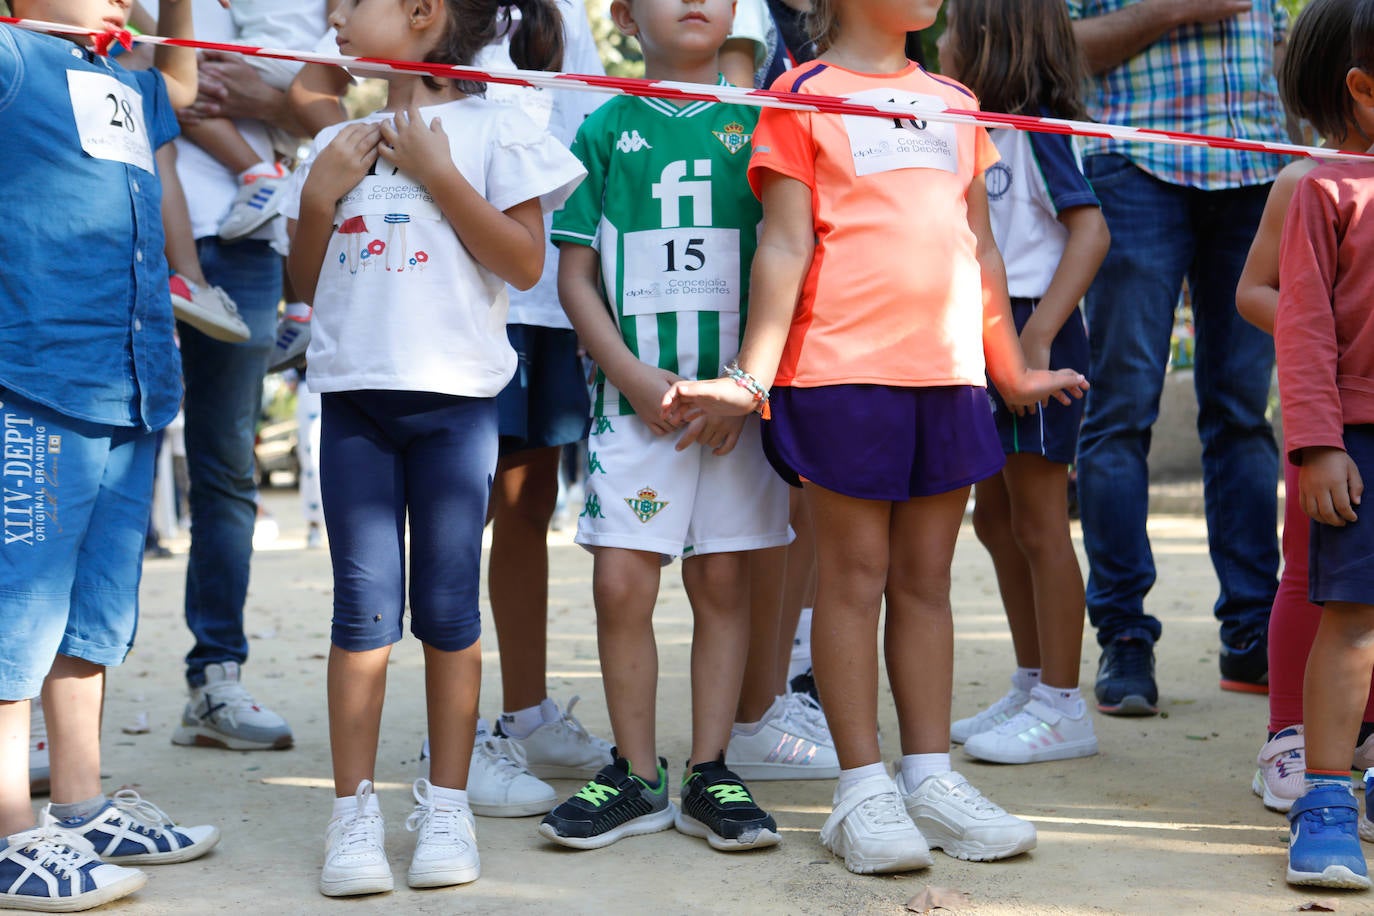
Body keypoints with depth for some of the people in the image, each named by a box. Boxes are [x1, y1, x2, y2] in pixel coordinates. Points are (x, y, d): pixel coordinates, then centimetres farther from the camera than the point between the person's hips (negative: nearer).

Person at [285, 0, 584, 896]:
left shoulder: (494, 128, 0)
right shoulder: (338, 142, 14)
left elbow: (524, 261, -8)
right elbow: (307, 283, 16)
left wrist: (437, 173, -11)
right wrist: (321, 193, 0)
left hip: (454, 397, -3)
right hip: (354, 392, 3)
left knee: (448, 607, 3)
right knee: (364, 606, 0)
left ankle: (447, 805, 12)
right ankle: (355, 808, 6)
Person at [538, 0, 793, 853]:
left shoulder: (757, 125, 7)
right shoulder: (605, 129, 7)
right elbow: (575, 275, 4)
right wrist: (637, 378, -8)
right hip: (635, 396, 0)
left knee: (723, 582, 4)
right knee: (620, 583, -4)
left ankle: (710, 775, 14)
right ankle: (636, 775, 10)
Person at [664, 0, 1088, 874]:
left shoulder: (954, 102, 18)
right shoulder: (803, 98, 1)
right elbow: (785, 247, -4)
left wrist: (1013, 369, 25)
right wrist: (753, 377, -9)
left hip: (949, 370, 5)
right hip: (843, 369, -5)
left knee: (927, 578, 9)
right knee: (855, 575, -1)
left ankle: (931, 776, 15)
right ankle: (863, 788, 6)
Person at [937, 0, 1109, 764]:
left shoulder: (1037, 130, -12)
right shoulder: (979, 135, 14)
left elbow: (1091, 230, -21)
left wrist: (1038, 336, -26)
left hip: (1035, 331, -9)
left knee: (1039, 523, -4)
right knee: (996, 516, 13)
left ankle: (1062, 706, 4)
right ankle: (1032, 689, 24)